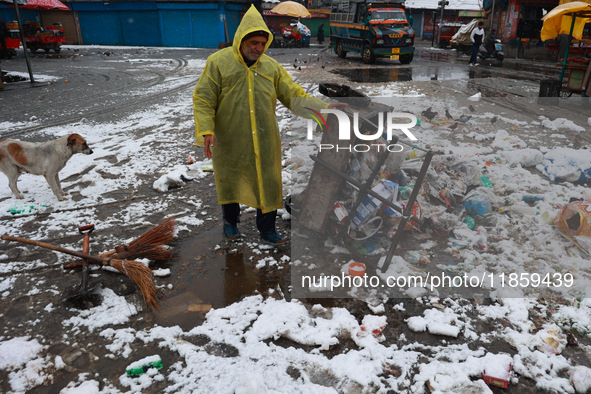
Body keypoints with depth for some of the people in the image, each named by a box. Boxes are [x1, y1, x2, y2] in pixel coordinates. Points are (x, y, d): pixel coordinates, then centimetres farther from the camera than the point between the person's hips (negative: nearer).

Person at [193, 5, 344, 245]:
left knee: (267, 187, 8)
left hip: (265, 144, 2)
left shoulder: (271, 66, 2)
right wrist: (206, 131, -20)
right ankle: (230, 221, 41)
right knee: (230, 183, 16)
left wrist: (324, 108, -8)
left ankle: (267, 230, 26)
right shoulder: (218, 62, -6)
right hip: (230, 143, -2)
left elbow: (294, 95, 3)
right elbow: (203, 99, -7)